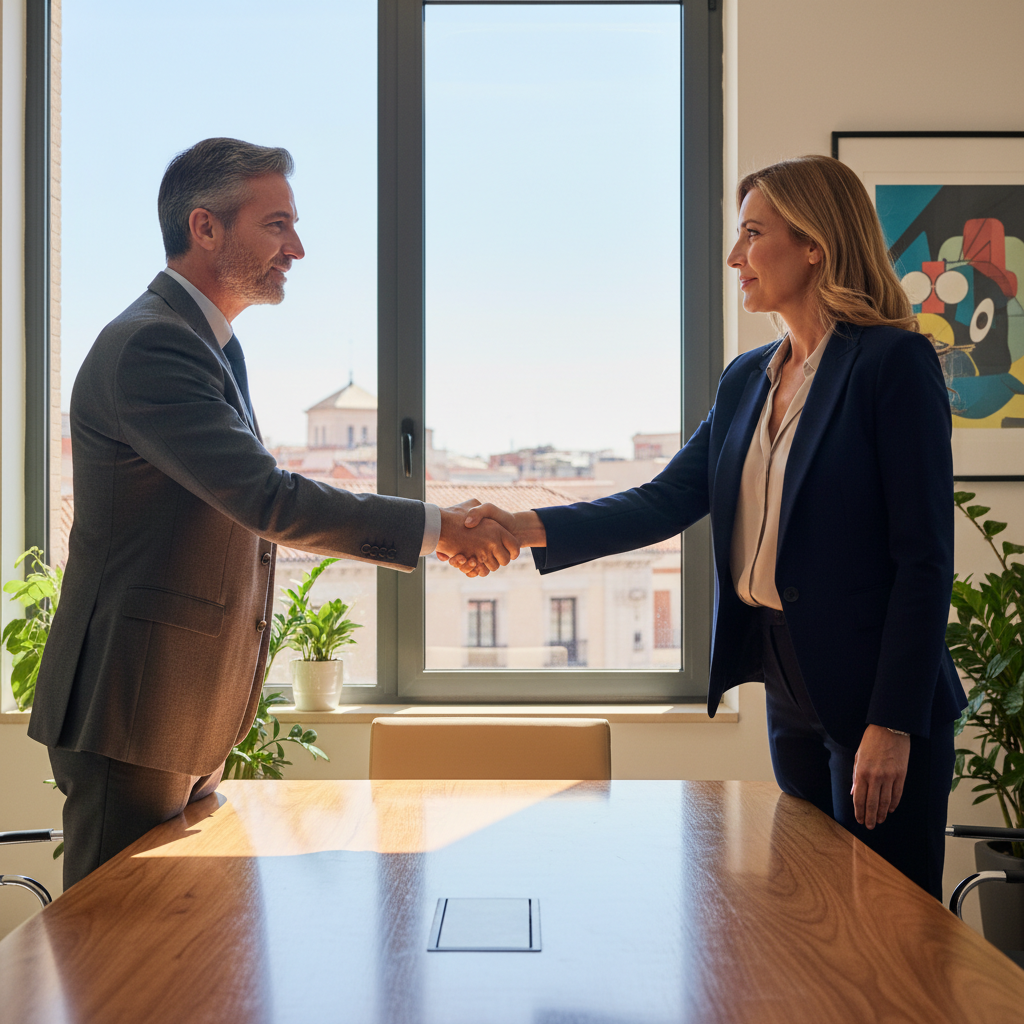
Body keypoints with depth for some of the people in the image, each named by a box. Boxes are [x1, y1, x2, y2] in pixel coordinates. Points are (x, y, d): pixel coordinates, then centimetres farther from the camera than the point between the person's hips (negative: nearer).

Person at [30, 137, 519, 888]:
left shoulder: (212, 345, 16)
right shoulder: (150, 346, -19)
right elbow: (267, 500, -27)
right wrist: (435, 528, -21)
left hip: (193, 722, 10)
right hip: (132, 715, -10)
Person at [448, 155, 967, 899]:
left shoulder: (894, 362, -11)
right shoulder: (747, 379, 11)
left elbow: (924, 557, -14)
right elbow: (668, 501, 5)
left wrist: (893, 725, -17)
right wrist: (526, 529, -7)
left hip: (873, 696, -7)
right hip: (790, 692, 7)